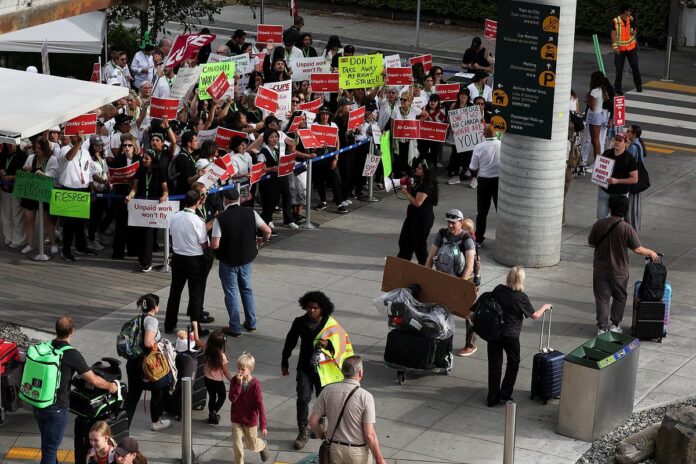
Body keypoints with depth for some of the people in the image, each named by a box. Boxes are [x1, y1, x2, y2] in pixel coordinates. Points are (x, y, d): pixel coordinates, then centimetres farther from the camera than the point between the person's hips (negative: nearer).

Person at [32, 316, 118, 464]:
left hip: (38, 405, 6)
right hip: (56, 408, -6)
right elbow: (94, 380, -12)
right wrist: (110, 386, 7)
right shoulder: (71, 354, -17)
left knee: (47, 444, 23)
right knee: (50, 448, 2)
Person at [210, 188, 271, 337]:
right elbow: (267, 230, -8)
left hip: (228, 262, -4)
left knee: (231, 293, 9)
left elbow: (215, 245, -23)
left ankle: (234, 328, 15)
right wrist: (263, 240, 13)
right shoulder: (250, 213, -9)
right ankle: (251, 324, 28)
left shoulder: (220, 218, -19)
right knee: (247, 290, 22)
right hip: (247, 258, 4)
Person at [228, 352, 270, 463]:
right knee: (237, 444, -1)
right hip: (236, 419, 2)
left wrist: (263, 425, -19)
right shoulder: (234, 381, -11)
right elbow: (232, 398, -22)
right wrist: (239, 383, -32)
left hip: (250, 420, -2)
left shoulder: (255, 384, -20)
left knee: (252, 445, 15)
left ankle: (263, 447, 49)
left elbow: (260, 405, -19)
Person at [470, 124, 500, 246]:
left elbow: (473, 168, -8)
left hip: (484, 181, -1)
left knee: (482, 211, 10)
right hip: (500, 180, 1)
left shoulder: (479, 147, -14)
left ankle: (479, 239, 15)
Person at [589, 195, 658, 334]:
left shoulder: (599, 225, -9)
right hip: (619, 270, -1)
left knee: (602, 298, 10)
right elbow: (638, 249, -14)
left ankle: (602, 327, 9)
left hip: (600, 269, 1)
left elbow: (591, 243, 3)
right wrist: (651, 252, 4)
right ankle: (615, 325, 19)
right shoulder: (626, 228, -17)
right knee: (619, 297, 18)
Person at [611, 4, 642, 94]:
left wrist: (634, 32, -8)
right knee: (619, 68, 1)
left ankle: (638, 86, 15)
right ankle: (617, 87, 9)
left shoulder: (631, 20, 2)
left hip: (631, 47, 3)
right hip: (620, 49, -3)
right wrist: (615, 47, -17)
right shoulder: (615, 21, -10)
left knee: (635, 67, 4)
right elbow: (613, 34, -10)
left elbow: (635, 30, 16)